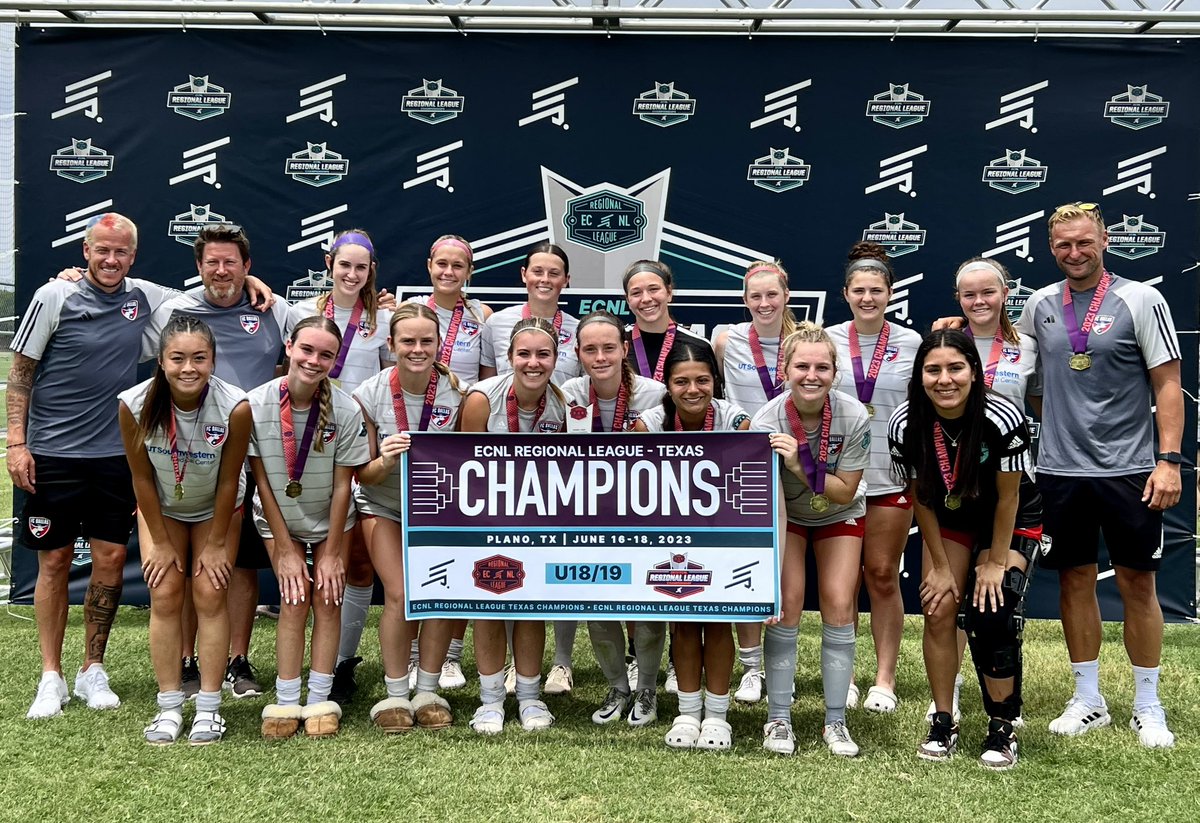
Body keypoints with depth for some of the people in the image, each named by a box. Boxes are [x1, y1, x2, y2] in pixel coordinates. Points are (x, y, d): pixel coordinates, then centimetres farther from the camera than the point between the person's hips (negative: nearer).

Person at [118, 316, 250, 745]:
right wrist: (160, 542, -9)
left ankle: (209, 706, 2)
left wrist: (216, 544, -12)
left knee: (210, 594, -6)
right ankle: (169, 705, 5)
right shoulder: (135, 405, -29)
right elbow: (142, 478, -16)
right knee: (165, 595, -4)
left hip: (216, 508, -1)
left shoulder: (235, 407, -33)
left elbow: (228, 481, -20)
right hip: (162, 508, 1)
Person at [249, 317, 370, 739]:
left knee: (327, 599, -4)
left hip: (331, 519, 1)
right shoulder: (257, 404, -22)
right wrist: (285, 549, -12)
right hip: (279, 520, 0)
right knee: (294, 600, -8)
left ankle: (319, 701, 5)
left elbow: (342, 485, -14)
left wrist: (331, 552, -11)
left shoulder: (346, 411, -21)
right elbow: (262, 481, -15)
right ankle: (286, 703, 1)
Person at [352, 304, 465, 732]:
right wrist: (384, 462, -34)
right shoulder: (370, 395, -18)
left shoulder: (455, 394, -17)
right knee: (399, 595, -15)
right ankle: (395, 695, 3)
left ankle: (428, 692, 7)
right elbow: (362, 475, -13)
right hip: (383, 505, -1)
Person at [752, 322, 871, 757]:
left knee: (838, 605, -9)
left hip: (839, 515, 1)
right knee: (787, 601, -14)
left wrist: (802, 465, -38)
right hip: (787, 514, -1)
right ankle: (777, 718, -1)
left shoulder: (854, 417, -27)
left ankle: (835, 722, 6)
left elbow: (845, 492, -21)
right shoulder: (766, 422, -30)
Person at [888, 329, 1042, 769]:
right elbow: (920, 498, -10)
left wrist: (996, 563, -12)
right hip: (949, 519, 3)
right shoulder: (905, 424, -23)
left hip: (1013, 522, -3)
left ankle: (1003, 731, 2)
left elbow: (1007, 497, -19)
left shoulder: (1003, 420, -33)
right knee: (938, 612, -6)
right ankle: (942, 725, 10)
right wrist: (940, 566, -6)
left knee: (991, 616, -17)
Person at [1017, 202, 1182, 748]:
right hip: (1059, 470, 3)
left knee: (1137, 584, 4)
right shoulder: (1040, 305, 6)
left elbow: (1167, 384, -6)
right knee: (1075, 580, 9)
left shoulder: (1141, 301, -4)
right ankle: (1088, 700, 22)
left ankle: (1147, 707, 19)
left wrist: (1169, 460, -13)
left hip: (1127, 471, -3)